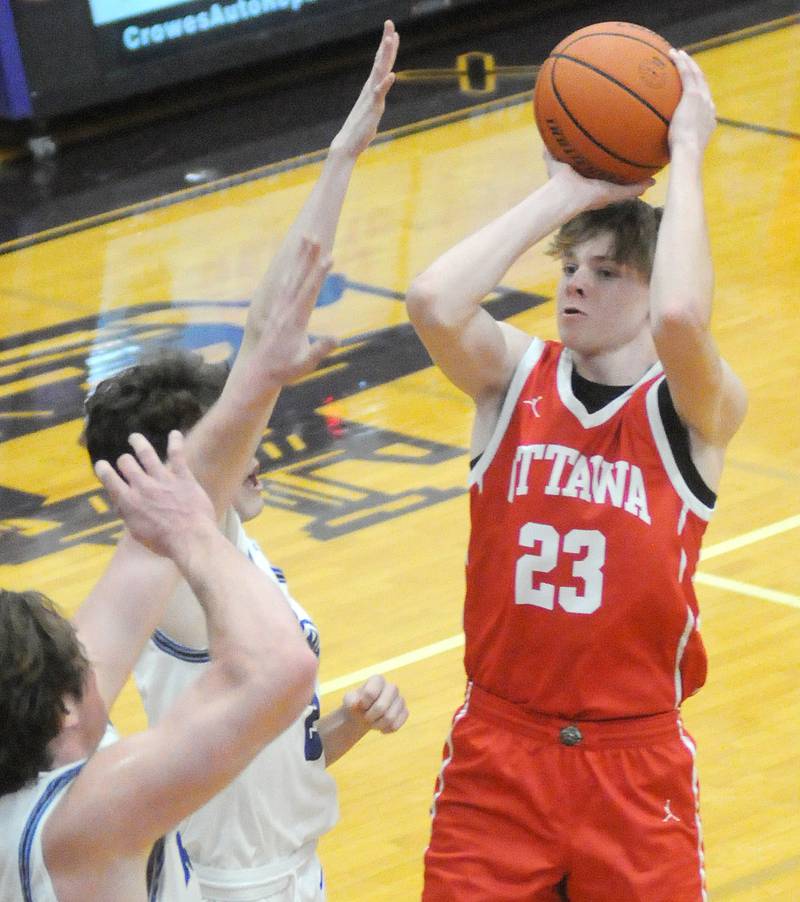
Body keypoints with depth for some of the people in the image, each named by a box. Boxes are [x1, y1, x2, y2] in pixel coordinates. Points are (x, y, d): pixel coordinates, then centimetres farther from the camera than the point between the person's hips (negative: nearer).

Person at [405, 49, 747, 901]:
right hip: (496, 750, 2)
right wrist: (563, 194, -14)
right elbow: (432, 302, -21)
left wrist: (684, 155, -20)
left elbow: (679, 317, -31)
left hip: (635, 768, -2)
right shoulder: (515, 377, 0)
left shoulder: (693, 409, -7)